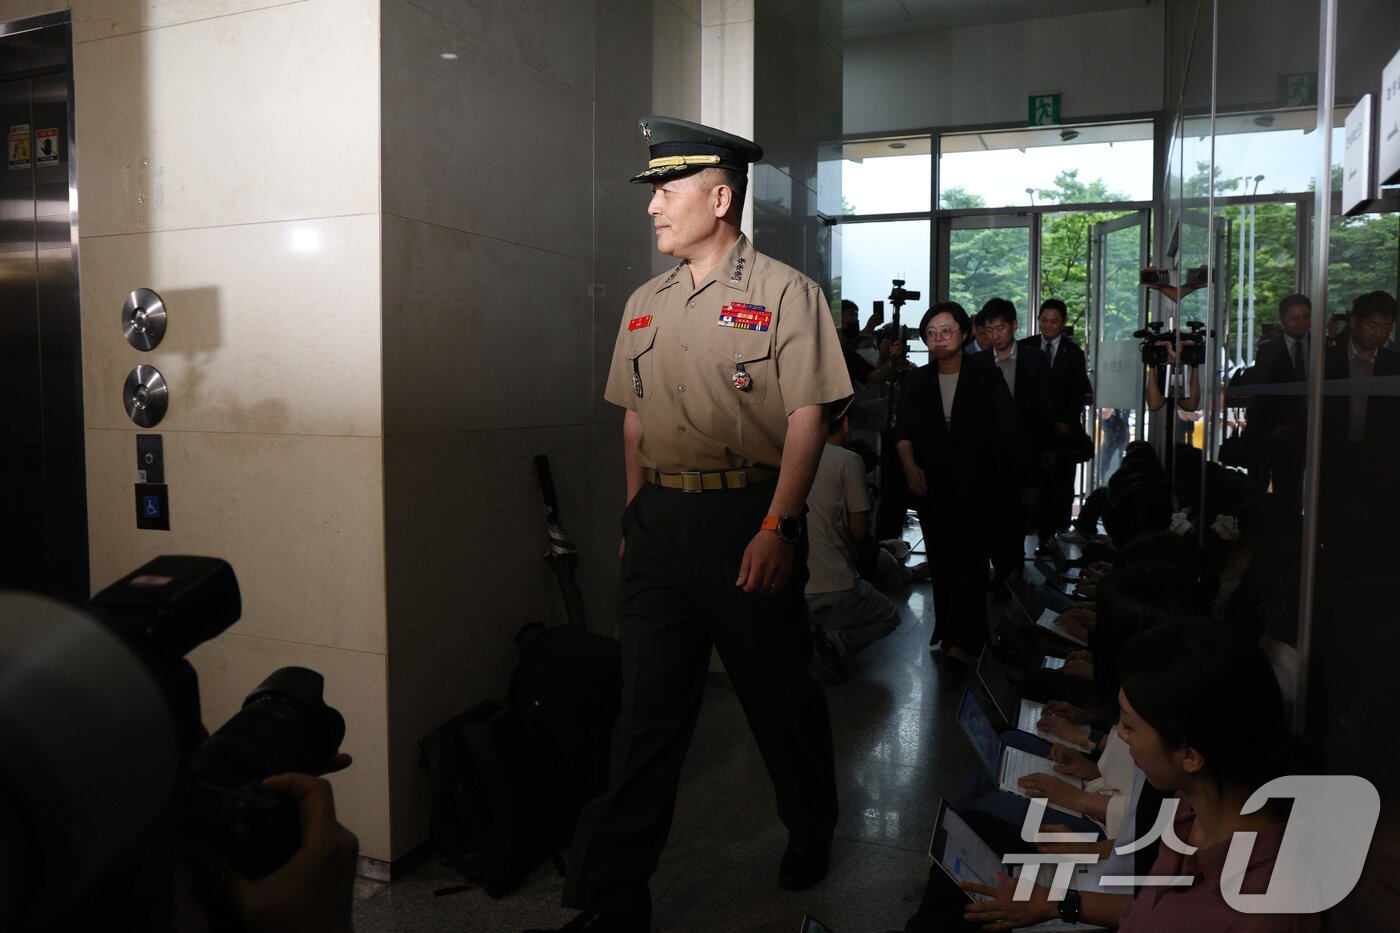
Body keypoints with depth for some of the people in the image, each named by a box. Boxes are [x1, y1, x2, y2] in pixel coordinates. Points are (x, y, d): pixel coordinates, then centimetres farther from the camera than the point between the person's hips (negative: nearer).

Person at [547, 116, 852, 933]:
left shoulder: (785, 293, -3)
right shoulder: (645, 305, 14)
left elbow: (807, 418, -9)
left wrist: (777, 527, -18)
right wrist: (637, 517, 13)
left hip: (748, 518, -4)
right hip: (658, 522, 5)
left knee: (781, 694, 11)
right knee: (649, 705, 6)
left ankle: (813, 835, 38)